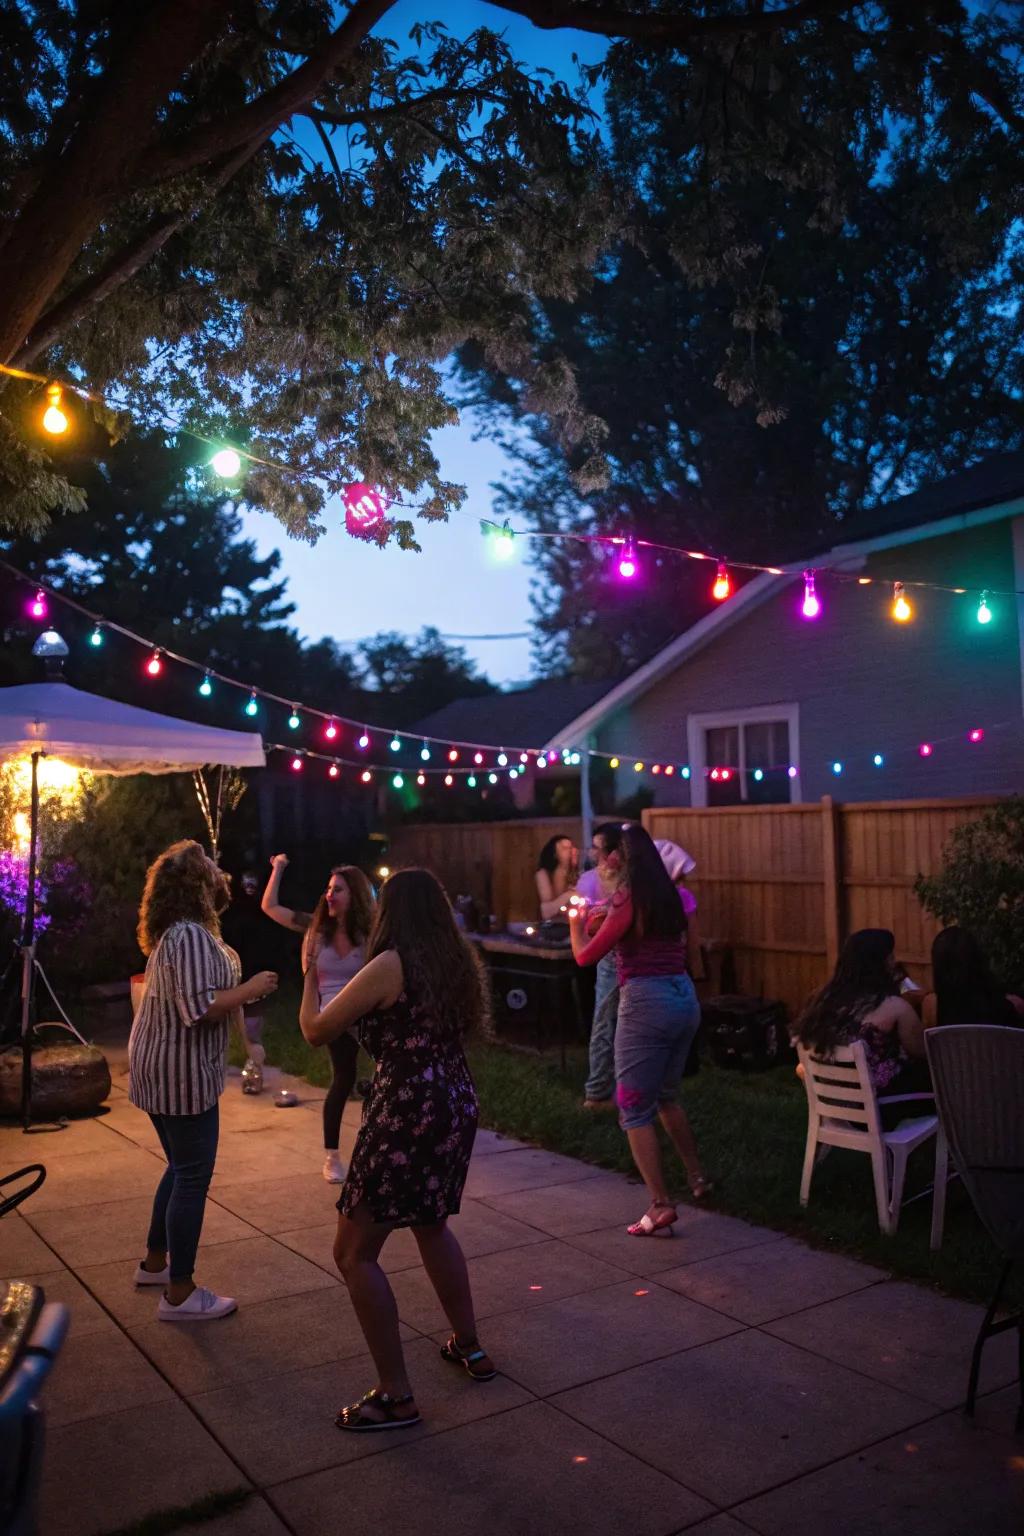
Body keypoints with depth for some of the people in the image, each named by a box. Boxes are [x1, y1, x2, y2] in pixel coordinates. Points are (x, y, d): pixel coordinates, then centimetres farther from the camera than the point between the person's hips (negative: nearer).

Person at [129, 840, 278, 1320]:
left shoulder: (172, 933, 10)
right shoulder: (191, 935, -22)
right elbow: (199, 1009, -28)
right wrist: (251, 989, -18)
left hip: (160, 1068, 11)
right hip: (183, 1073, -11)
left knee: (181, 1168, 23)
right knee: (192, 1178, -1)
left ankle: (154, 1262, 36)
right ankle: (179, 1295, 9)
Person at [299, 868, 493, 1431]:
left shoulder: (389, 965, -14)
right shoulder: (458, 962, 5)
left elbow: (315, 1031, -8)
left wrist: (310, 974, 8)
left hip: (407, 1114, -8)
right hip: (457, 1105, 8)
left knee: (354, 1253, 4)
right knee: (432, 1224, 30)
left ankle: (395, 1396, 7)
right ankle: (469, 1347, 40)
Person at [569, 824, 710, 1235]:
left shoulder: (629, 899, -11)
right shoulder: (669, 897, 9)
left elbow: (586, 956, -8)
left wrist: (576, 924, 12)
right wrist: (606, 922, 26)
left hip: (646, 1001, -8)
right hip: (685, 997, 8)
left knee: (635, 1109, 2)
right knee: (666, 1096, 26)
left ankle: (661, 1205, -1)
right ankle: (696, 1178, 33)